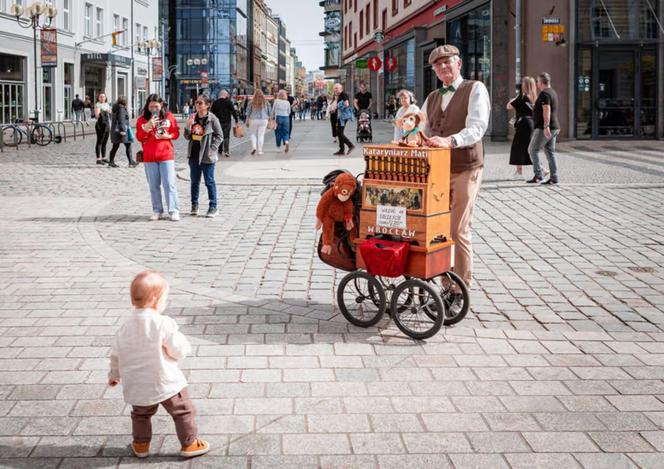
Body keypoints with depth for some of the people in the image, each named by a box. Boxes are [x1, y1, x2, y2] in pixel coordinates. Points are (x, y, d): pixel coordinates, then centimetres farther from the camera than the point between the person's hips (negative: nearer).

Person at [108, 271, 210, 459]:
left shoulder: (126, 327, -2)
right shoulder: (163, 324, -20)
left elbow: (115, 353, 9)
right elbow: (179, 350, -17)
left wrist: (114, 374, 26)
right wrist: (185, 346, 7)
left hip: (138, 386, 5)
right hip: (166, 382, -5)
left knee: (141, 413, 28)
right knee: (183, 411, 12)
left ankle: (140, 444, 36)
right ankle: (189, 444, 20)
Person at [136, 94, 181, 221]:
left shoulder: (169, 117, 5)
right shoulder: (142, 120, 5)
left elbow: (176, 132, 8)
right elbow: (139, 137, -1)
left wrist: (168, 136, -11)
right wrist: (147, 127, -17)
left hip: (166, 155, -1)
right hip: (149, 157, 2)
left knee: (169, 184, -5)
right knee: (154, 185, 6)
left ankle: (174, 211, -3)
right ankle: (157, 211, 14)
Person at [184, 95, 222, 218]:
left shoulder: (212, 119, -8)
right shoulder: (193, 118, 7)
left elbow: (219, 136, -6)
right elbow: (187, 137, 9)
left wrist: (212, 149, -14)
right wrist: (188, 126, -9)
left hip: (207, 156, -5)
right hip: (194, 155, 5)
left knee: (209, 181, 0)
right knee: (194, 181, 13)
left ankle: (213, 207, 6)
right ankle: (194, 205, 23)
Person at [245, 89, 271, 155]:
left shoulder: (251, 103, -2)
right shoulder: (266, 103, 2)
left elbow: (248, 113, 0)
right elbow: (269, 113, 6)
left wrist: (247, 121, 6)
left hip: (254, 120, -1)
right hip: (263, 120, 1)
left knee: (253, 134, 13)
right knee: (261, 135, 5)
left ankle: (254, 147, -6)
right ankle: (260, 150, 5)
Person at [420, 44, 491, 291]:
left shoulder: (475, 89, -2)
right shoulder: (432, 98, 17)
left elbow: (477, 127, -16)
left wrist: (450, 140, -32)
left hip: (465, 169, -6)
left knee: (459, 231, -6)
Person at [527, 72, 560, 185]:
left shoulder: (544, 93, -13)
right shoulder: (553, 92, 18)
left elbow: (546, 110, -24)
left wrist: (546, 126, -31)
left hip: (544, 129, -10)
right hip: (554, 128, 10)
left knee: (533, 150, -3)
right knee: (550, 152, 8)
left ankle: (538, 175, -6)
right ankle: (554, 178, 5)